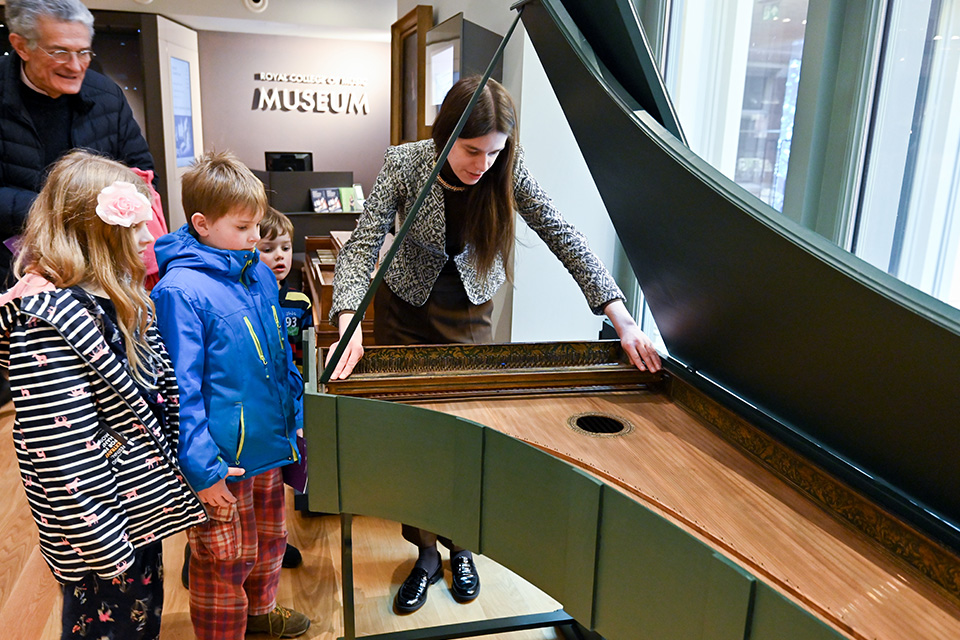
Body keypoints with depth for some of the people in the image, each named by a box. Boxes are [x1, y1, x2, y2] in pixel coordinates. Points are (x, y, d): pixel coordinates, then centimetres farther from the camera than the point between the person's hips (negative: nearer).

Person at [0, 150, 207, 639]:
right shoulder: (47, 326, -27)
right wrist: (104, 546, -19)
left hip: (142, 506, 9)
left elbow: (156, 388, 13)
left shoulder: (116, 297, 2)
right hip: (102, 529, -8)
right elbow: (62, 458, -26)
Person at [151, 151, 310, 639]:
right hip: (223, 458, -7)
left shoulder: (259, 274, 3)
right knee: (226, 560, 10)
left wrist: (294, 413, 16)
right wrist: (202, 470, -20)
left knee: (268, 539, 25)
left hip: (270, 443, 8)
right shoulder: (179, 292, -20)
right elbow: (179, 392, -20)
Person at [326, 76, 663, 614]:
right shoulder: (405, 165, -23)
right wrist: (350, 322, -43)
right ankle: (426, 555, 24)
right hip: (405, 311, 0)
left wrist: (621, 319, -30)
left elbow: (564, 237, -22)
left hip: (469, 312, 1)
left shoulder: (507, 170, -20)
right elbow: (363, 245, -26)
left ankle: (460, 547, 29)